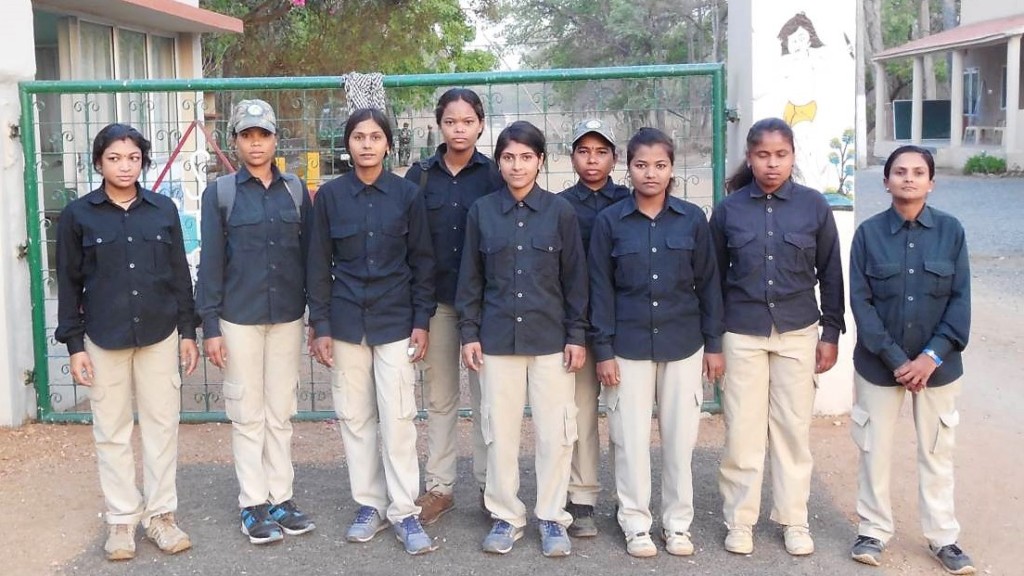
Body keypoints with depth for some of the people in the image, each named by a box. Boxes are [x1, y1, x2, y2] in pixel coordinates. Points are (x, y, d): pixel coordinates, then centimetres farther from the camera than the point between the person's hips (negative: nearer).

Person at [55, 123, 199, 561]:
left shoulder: (163, 210, 3)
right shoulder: (78, 214, -2)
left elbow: (180, 275, 8)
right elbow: (69, 284, 0)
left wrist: (187, 331, 5)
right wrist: (74, 345, -3)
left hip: (160, 335, 1)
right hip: (104, 339, -1)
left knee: (162, 425, 6)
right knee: (112, 431, 7)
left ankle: (160, 514, 17)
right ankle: (121, 519, 18)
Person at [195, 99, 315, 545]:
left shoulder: (295, 189, 6)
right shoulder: (220, 192, -1)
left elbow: (309, 253, 7)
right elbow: (210, 262, -2)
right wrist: (210, 327, -6)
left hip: (287, 316, 2)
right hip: (239, 318, -2)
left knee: (281, 412, 8)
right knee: (248, 414, 4)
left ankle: (281, 498, 17)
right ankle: (253, 504, 12)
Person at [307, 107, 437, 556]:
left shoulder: (407, 194, -1)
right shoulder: (330, 195, 0)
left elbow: (422, 262, 2)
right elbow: (319, 265, 2)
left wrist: (421, 322, -2)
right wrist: (320, 327, -1)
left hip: (395, 322, -1)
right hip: (346, 323, 2)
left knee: (397, 418, -2)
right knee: (354, 417, 8)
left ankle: (404, 512, 7)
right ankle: (369, 506, 20)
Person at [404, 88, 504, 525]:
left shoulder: (495, 175, -1)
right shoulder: (420, 176, 3)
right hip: (436, 300, 2)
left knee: (487, 394, 5)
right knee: (438, 396, 10)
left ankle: (490, 485, 17)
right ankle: (439, 486, 20)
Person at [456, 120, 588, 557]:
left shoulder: (560, 211, -1)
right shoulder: (481, 211, 3)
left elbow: (575, 278, 1)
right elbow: (471, 278, 6)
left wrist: (577, 335, -2)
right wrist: (469, 333, 1)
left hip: (551, 339, -1)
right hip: (497, 339, 1)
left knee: (554, 432, 3)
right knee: (500, 431, 7)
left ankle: (552, 517, 18)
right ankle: (505, 516, 21)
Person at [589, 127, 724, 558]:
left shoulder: (692, 219, -1)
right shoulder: (609, 222, -3)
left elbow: (708, 283, 4)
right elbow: (601, 289, -1)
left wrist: (714, 344, 2)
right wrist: (603, 350, -5)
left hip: (683, 345, 1)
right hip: (629, 346, -1)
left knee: (680, 437, 8)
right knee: (631, 438, 6)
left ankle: (678, 522, 22)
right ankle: (635, 523, 21)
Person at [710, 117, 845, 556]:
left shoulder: (813, 206, -2)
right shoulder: (728, 209, -2)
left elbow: (831, 273, 4)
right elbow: (716, 276, 4)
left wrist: (831, 332, 3)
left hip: (798, 332, 0)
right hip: (742, 334, 0)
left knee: (794, 428, 8)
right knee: (742, 430, 4)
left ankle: (794, 520, 21)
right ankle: (739, 520, 17)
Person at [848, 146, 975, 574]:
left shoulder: (951, 230, -4)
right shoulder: (868, 233, -5)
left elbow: (961, 300, -4)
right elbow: (860, 302, -8)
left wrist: (932, 356, -14)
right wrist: (895, 359, -14)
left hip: (938, 364, 1)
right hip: (879, 363, 0)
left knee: (937, 452, 11)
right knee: (875, 450, 9)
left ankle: (943, 537, 24)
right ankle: (874, 530, 24)